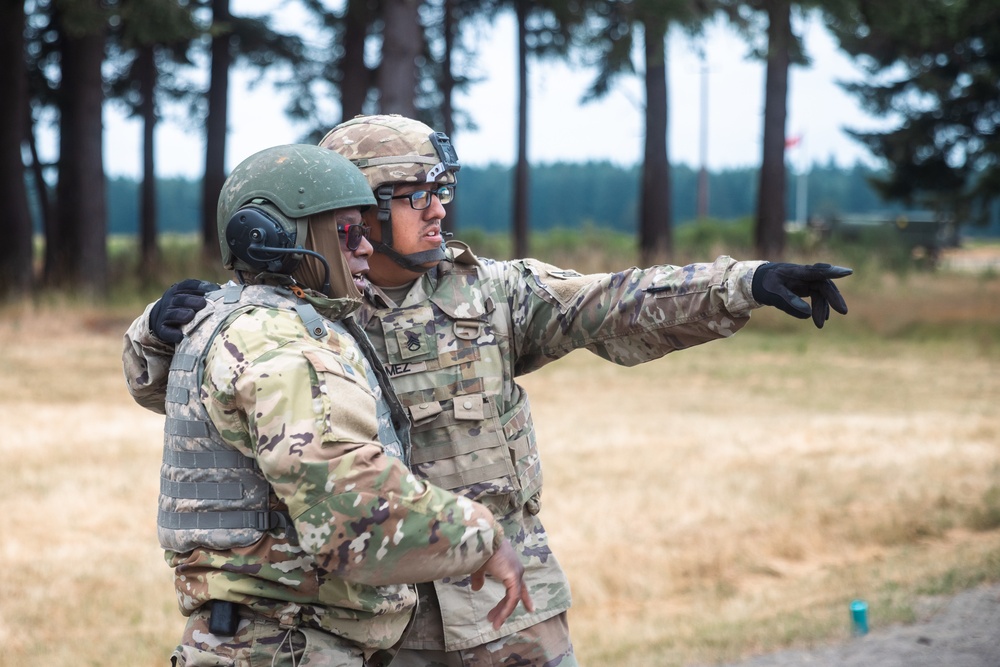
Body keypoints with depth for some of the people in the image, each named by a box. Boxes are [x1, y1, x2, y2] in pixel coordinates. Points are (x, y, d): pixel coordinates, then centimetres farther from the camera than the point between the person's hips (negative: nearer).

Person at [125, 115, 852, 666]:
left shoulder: (488, 291, 2)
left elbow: (617, 309, -7)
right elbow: (164, 386, 4)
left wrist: (747, 283, -19)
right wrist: (167, 326, -19)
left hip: (513, 604, 1)